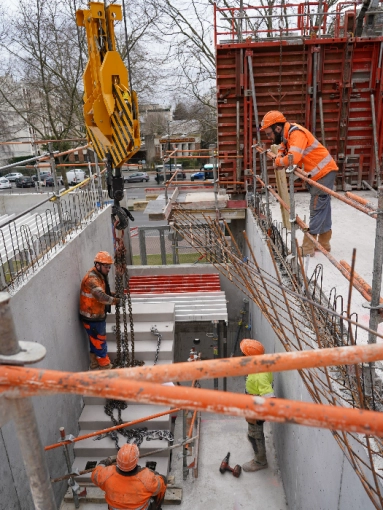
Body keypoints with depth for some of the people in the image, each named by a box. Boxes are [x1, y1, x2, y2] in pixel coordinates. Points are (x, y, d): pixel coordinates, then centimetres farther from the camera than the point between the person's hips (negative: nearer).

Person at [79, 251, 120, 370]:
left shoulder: (99, 276, 8)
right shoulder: (91, 278, -24)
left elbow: (104, 292, 18)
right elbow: (101, 296, -37)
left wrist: (112, 294, -1)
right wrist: (115, 300, -30)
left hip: (98, 316, 10)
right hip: (92, 318, -10)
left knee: (95, 343, 20)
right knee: (100, 343, 0)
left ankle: (95, 367, 34)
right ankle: (106, 368, 11)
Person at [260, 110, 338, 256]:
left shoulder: (296, 133, -24)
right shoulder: (286, 134, 5)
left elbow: (293, 158, -38)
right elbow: (282, 150, 17)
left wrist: (279, 162, -18)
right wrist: (279, 157, -7)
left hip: (324, 172, -10)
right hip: (320, 173, 10)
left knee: (317, 210, -6)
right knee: (323, 208, 16)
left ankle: (307, 248, -1)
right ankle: (324, 244, 27)